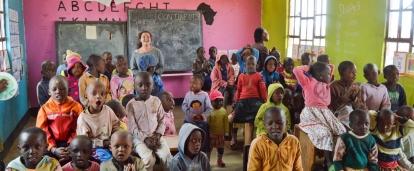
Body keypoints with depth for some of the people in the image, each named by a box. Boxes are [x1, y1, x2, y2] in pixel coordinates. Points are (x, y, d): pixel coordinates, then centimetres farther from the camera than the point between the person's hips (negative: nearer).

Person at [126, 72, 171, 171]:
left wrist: (158, 134, -9)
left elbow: (162, 121, 7)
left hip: (155, 136, 3)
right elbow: (132, 127, -7)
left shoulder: (156, 101, 4)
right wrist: (145, 138, -17)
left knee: (167, 156, -21)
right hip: (139, 137, -2)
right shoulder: (131, 105, -4)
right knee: (149, 159, -27)